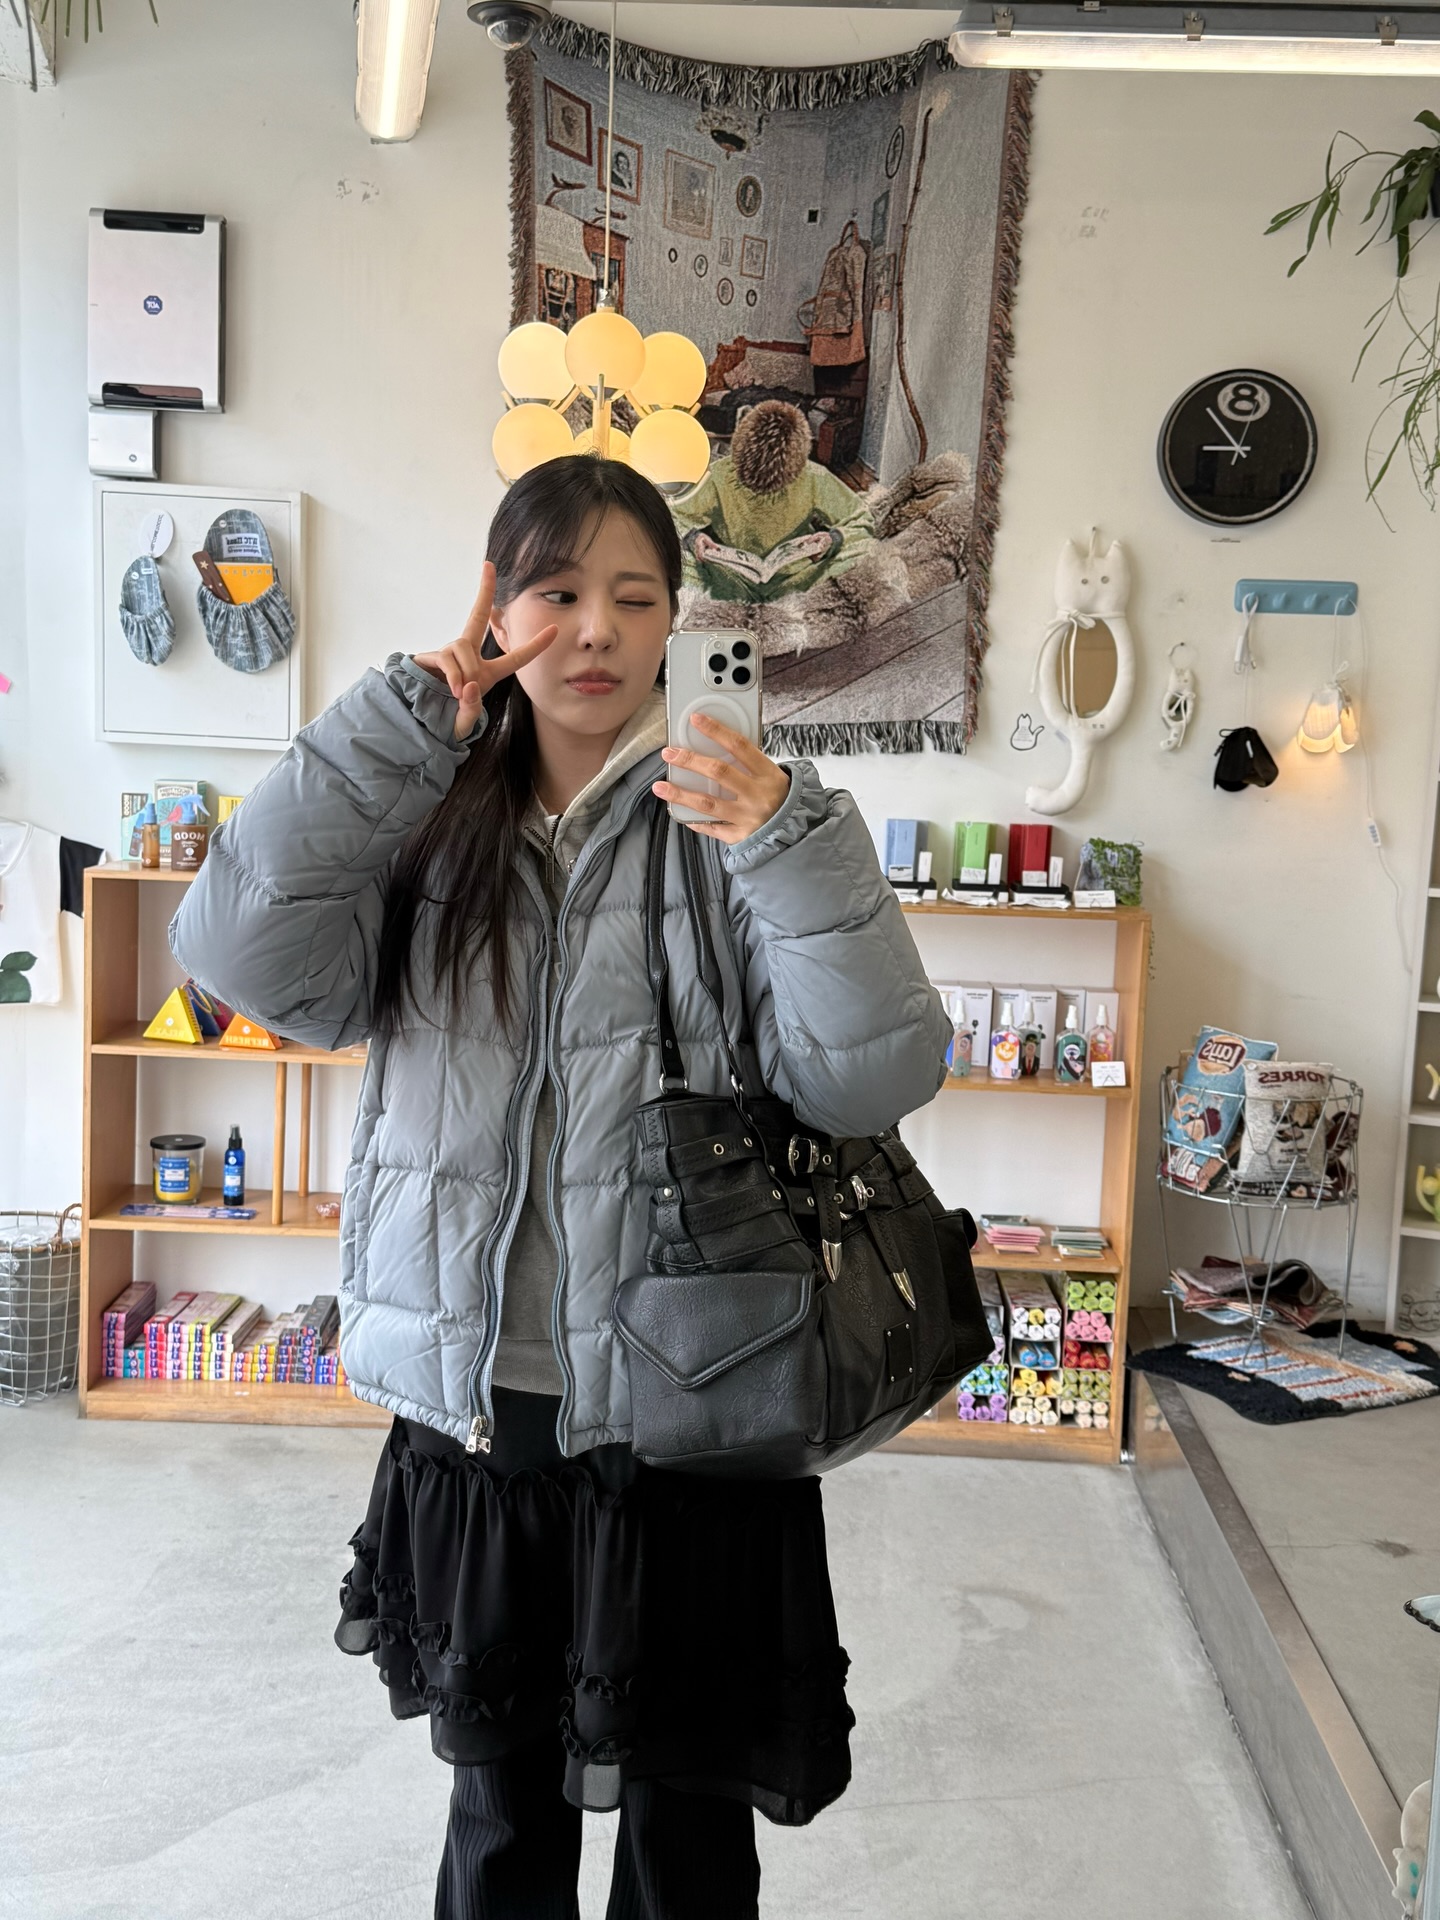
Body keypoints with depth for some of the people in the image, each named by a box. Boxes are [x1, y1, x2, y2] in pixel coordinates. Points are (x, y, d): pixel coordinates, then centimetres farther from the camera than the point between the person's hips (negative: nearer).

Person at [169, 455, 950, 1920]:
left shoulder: (731, 822, -6)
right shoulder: (426, 824, 4)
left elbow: (870, 1080, -14)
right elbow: (247, 956, -13)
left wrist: (795, 854, -27)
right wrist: (403, 721, -14)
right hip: (469, 1412, 3)